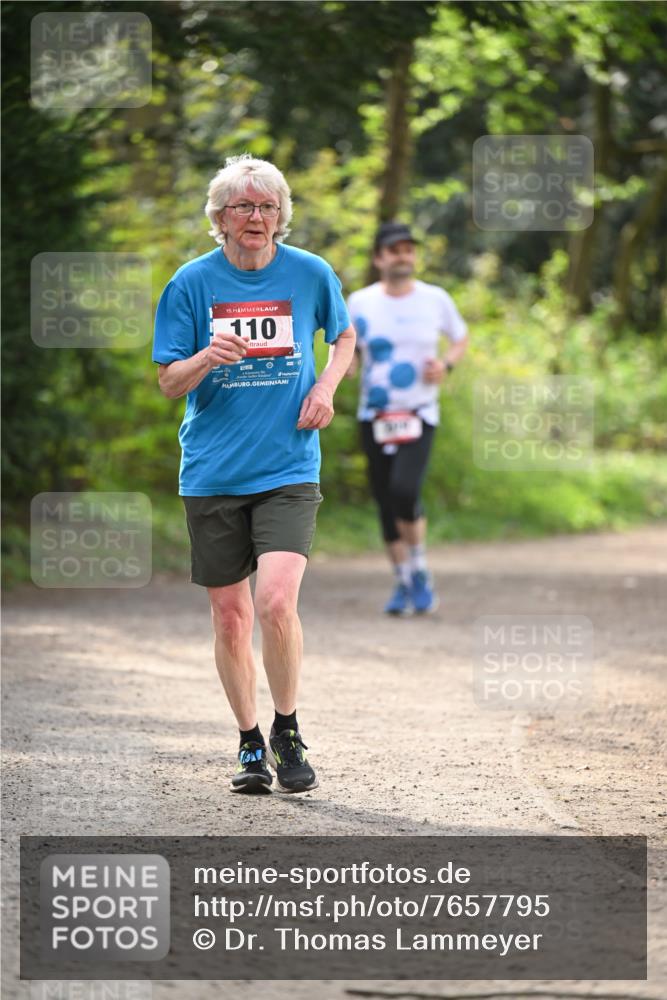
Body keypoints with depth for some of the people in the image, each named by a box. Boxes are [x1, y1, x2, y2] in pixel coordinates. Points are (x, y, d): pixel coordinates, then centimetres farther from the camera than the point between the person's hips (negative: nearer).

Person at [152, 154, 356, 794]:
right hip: (212, 472, 1)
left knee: (276, 602, -18)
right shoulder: (192, 283, 0)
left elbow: (344, 338, 21)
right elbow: (169, 383, 2)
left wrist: (325, 387, 2)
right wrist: (207, 358, -19)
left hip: (288, 470, -1)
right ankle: (250, 743, 23)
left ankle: (287, 731, 2)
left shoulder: (310, 274, 2)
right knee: (229, 616, 6)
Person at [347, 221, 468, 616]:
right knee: (386, 502, 3)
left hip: (420, 413, -2)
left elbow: (461, 339, 16)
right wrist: (346, 360, -10)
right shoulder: (360, 302, 3)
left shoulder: (435, 299, 2)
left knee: (404, 491, -22)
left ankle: (420, 573, -4)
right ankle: (404, 583, 17)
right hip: (375, 416, 2)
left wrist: (446, 364, -5)